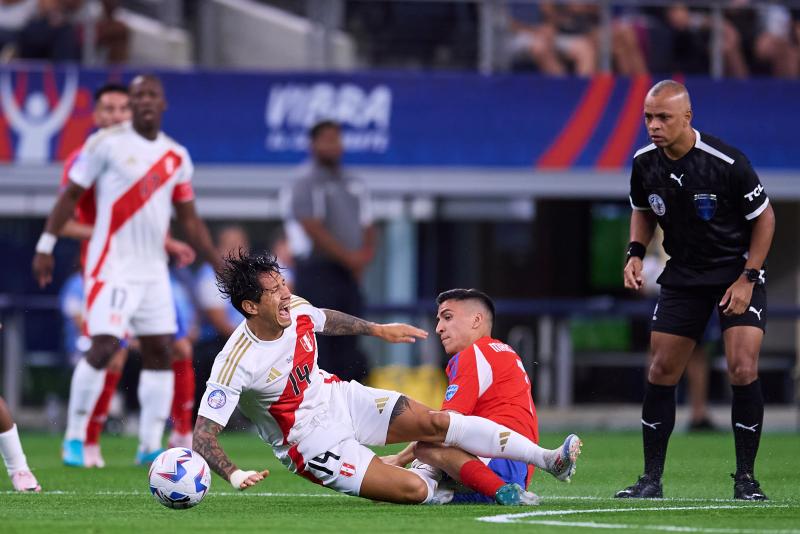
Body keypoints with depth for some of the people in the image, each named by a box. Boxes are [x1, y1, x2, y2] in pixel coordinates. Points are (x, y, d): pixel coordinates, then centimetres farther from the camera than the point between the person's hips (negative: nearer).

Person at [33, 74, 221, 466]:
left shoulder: (176, 157, 9)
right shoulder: (107, 143, -6)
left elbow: (189, 219, 16)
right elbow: (71, 194, -2)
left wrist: (221, 266, 13)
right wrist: (46, 245, -4)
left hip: (153, 270, 6)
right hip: (112, 267, -6)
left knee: (160, 352, 4)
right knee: (102, 349, -13)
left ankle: (150, 445, 10)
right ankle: (74, 438, 0)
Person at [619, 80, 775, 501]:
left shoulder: (727, 163, -22)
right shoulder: (645, 163, -7)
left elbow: (764, 217, -10)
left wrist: (747, 279, -14)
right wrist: (635, 253, -4)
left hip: (738, 272, -5)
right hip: (683, 274, 5)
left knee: (743, 371, -16)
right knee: (660, 373, 1)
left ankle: (745, 479, -5)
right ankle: (652, 479, 10)